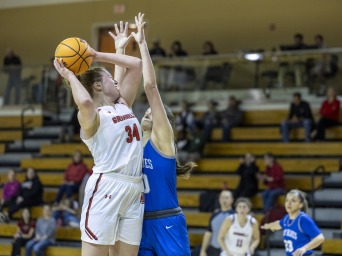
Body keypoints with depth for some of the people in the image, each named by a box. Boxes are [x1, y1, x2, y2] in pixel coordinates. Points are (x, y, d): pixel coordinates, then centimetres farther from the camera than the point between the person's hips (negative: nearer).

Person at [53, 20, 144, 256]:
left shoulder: (123, 105, 18)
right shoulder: (92, 116, -5)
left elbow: (136, 65, 21)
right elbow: (84, 102, -30)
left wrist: (96, 55, 22)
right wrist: (70, 75, -13)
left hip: (134, 189, 8)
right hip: (106, 187, -7)